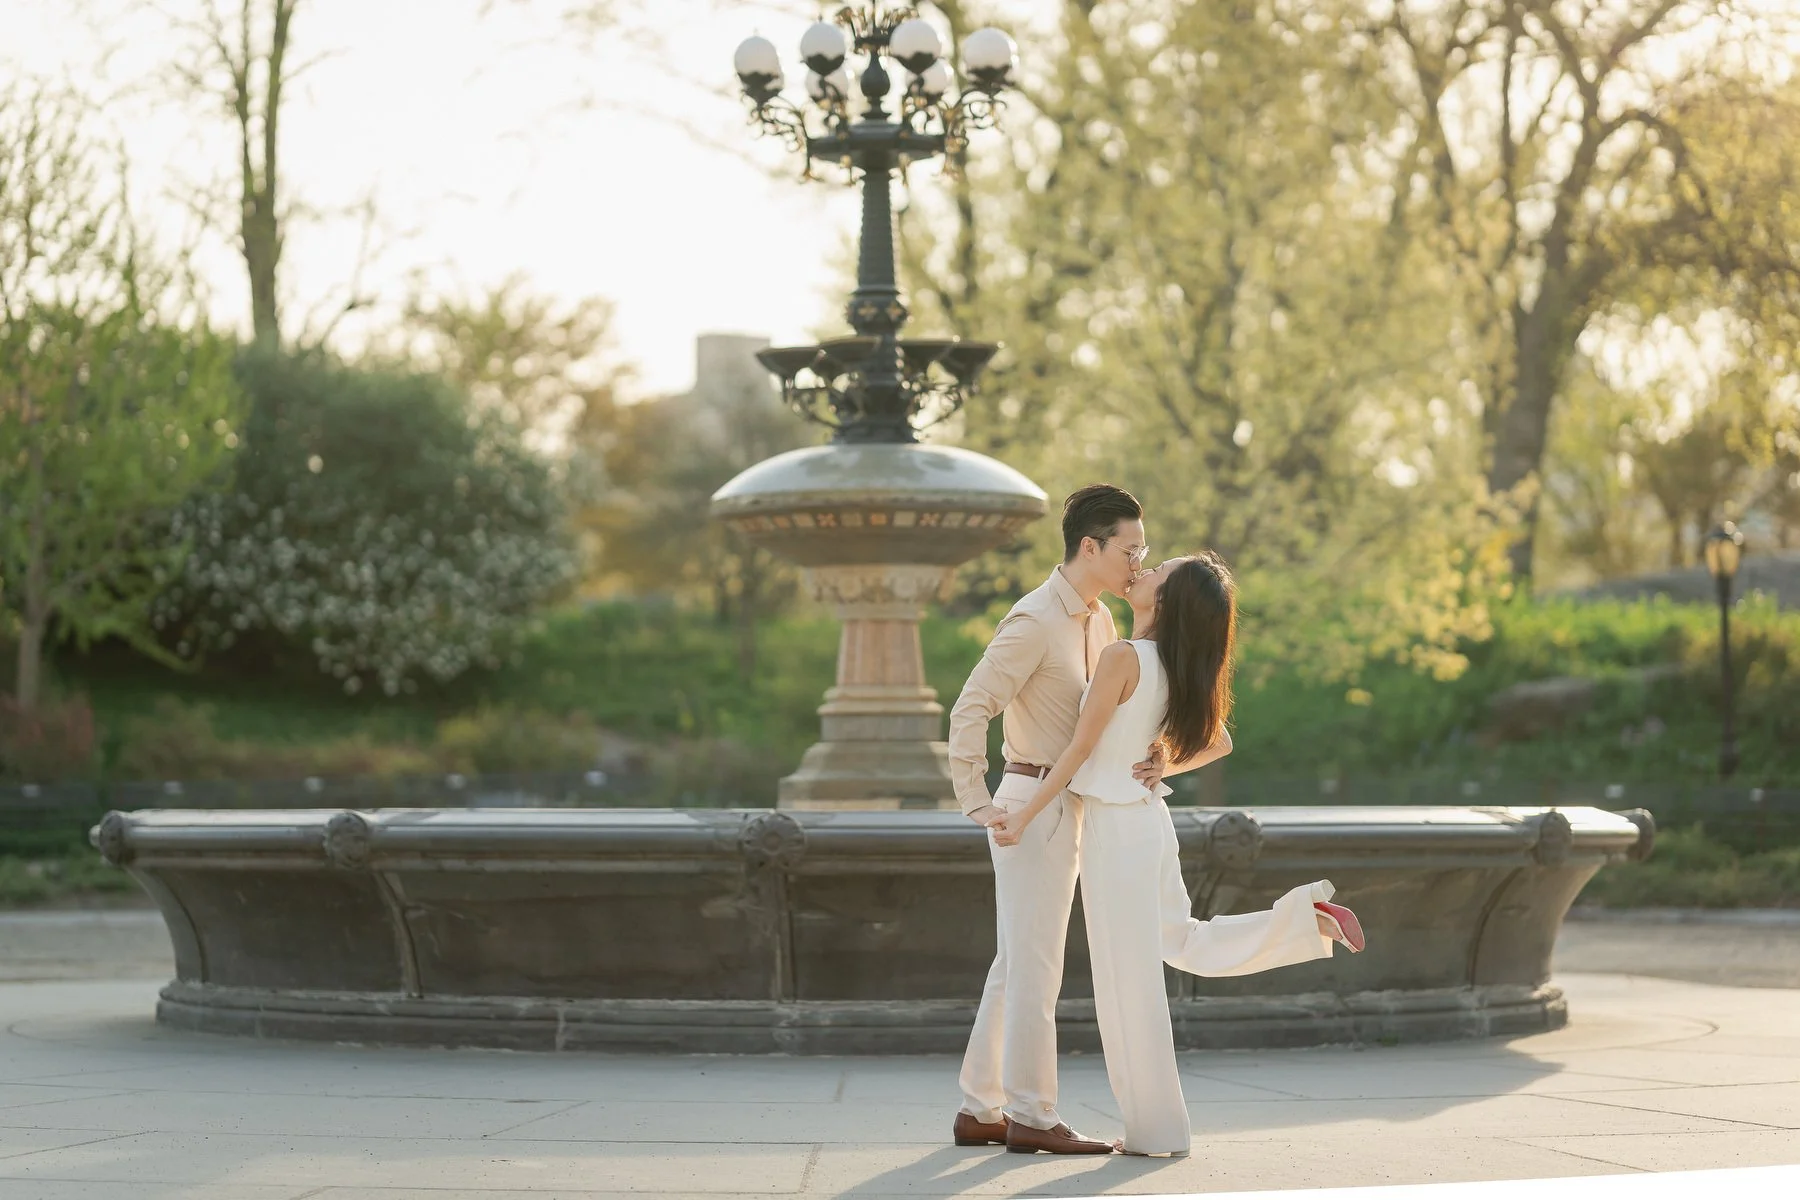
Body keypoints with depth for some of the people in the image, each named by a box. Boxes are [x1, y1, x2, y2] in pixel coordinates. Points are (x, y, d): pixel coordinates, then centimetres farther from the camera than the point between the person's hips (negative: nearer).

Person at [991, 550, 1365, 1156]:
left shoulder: (1122, 658, -18)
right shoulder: (1177, 668, 5)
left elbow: (1079, 750, -17)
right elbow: (1218, 742, 17)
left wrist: (1023, 817, -12)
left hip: (1115, 828, -8)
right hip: (1150, 817, 8)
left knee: (1129, 980, 0)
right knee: (1185, 944, 24)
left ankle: (1155, 1128, 7)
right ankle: (1304, 915, 10)